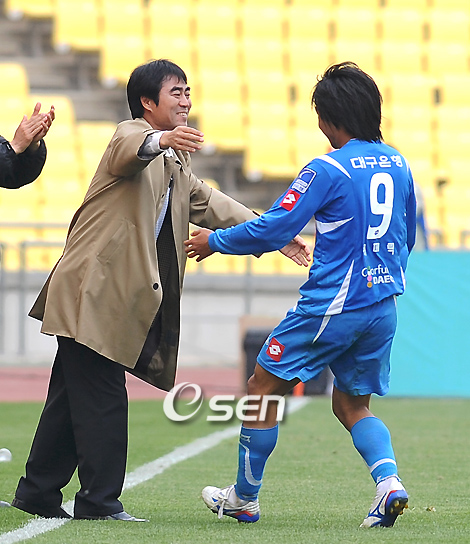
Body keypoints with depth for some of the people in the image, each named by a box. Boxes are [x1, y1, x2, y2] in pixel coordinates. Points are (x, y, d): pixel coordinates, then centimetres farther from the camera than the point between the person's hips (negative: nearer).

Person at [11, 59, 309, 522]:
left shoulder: (175, 168, 24)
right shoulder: (132, 135, -7)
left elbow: (208, 203, 26)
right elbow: (129, 150, -30)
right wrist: (162, 140, -54)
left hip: (114, 298, 10)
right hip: (94, 291, -10)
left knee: (74, 397, 13)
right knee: (103, 398, -8)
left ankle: (37, 493, 20)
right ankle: (100, 500, -3)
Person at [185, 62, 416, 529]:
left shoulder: (329, 170, -14)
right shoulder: (397, 165, 7)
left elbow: (273, 230, -13)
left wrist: (215, 241, 1)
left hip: (331, 306, -7)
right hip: (383, 308, 7)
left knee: (263, 387, 9)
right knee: (351, 404, 18)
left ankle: (244, 498, 17)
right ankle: (388, 479, -8)